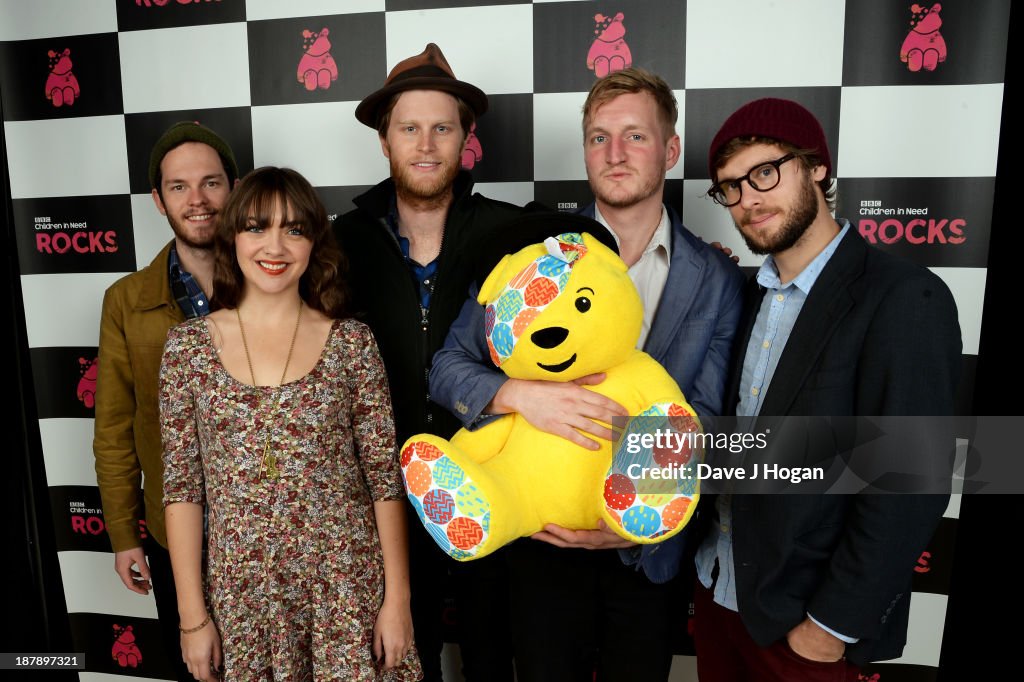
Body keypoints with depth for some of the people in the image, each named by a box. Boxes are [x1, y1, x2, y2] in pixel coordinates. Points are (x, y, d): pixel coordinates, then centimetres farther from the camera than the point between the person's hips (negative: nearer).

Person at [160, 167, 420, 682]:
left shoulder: (352, 341, -5)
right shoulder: (188, 346, -2)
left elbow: (384, 477, -4)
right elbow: (182, 486, 0)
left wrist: (397, 599, -4)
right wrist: (192, 614, 0)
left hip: (346, 584, 0)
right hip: (241, 591, 1)